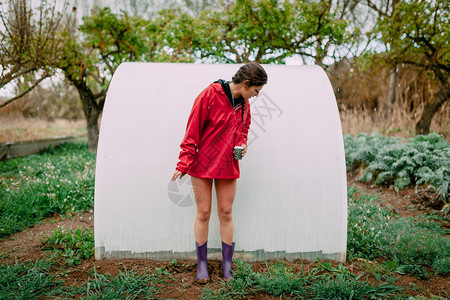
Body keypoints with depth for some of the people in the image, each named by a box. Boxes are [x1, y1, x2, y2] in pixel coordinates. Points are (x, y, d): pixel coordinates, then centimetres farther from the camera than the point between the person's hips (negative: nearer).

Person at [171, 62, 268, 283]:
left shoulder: (244, 104, 7)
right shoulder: (210, 94, -13)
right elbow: (192, 131, -13)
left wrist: (242, 145, 0)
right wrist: (183, 164, -16)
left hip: (228, 166, 5)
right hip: (202, 164, -5)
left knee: (226, 213, 7)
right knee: (203, 213, 3)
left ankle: (227, 267, 18)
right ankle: (202, 265, 18)